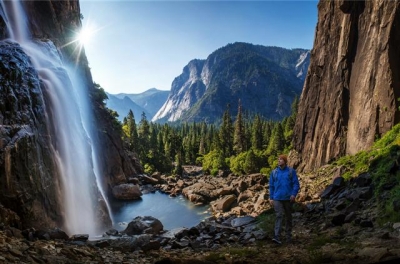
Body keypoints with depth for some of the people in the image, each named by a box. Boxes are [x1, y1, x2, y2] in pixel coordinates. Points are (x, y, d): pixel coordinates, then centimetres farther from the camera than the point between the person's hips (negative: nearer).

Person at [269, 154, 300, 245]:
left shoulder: (291, 171, 0)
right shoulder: (274, 172, 6)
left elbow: (296, 184, -2)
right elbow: (271, 186, 10)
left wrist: (293, 194, -15)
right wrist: (271, 198, 6)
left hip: (288, 198, 0)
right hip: (277, 198, 0)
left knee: (288, 217, 11)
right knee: (279, 216, -12)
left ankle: (288, 236, 24)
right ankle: (276, 237, -17)